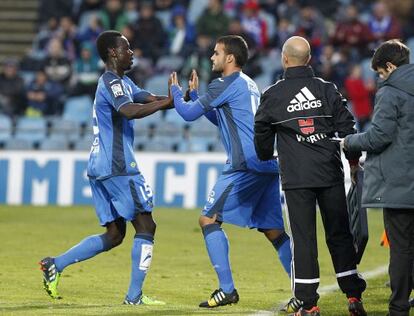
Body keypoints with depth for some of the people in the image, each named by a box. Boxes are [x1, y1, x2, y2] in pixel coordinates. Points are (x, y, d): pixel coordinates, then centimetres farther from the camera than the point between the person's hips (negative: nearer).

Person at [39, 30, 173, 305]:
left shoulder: (122, 82, 21)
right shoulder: (112, 82, -12)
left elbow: (149, 99, 18)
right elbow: (129, 111, -30)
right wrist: (167, 102, -27)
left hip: (100, 168, 10)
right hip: (118, 167, -10)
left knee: (114, 234, 13)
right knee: (145, 226, -5)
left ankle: (55, 264, 7)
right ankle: (135, 296, -7)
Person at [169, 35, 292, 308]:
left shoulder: (225, 85, -6)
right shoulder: (248, 84, 22)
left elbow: (189, 113, -2)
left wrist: (176, 91, 17)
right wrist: (194, 94, 32)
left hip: (245, 166, -9)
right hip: (267, 165, 9)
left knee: (209, 219, -3)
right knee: (274, 231, 10)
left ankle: (227, 290, -9)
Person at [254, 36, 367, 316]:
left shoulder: (273, 95, 1)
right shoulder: (327, 90, 4)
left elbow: (262, 133, 12)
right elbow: (347, 127, 4)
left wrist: (267, 158, 32)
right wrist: (354, 162, 16)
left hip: (296, 178, -2)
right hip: (331, 174, 2)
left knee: (303, 239, 0)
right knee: (340, 235, 9)